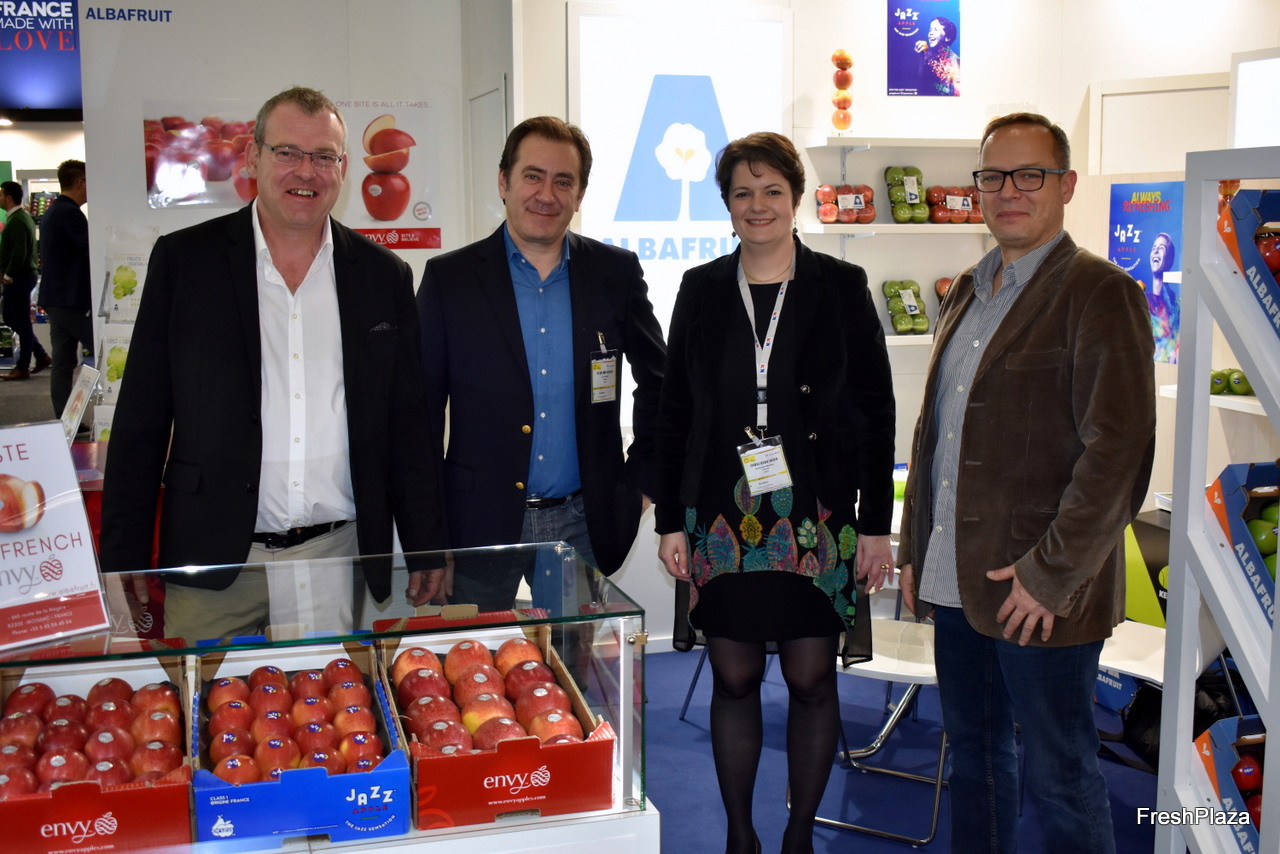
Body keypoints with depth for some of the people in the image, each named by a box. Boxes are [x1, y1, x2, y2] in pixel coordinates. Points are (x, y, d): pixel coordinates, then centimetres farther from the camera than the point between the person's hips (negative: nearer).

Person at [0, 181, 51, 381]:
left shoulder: (16, 221, -18)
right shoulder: (24, 217, 14)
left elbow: (19, 253, -24)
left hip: (18, 278, -10)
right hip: (22, 275, 10)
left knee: (21, 322, -2)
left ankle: (22, 368, 6)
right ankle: (41, 356, 19)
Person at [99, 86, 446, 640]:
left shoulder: (384, 274, 6)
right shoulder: (182, 259, 2)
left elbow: (407, 427, 10)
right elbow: (139, 426, 2)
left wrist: (427, 551, 7)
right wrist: (123, 572, -2)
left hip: (339, 556, 1)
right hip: (213, 564, -1)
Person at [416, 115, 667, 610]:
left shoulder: (617, 273, 3)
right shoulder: (449, 278, -1)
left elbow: (656, 384, 14)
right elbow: (420, 410, 1)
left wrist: (640, 481, 7)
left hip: (582, 523, 1)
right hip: (480, 526, -1)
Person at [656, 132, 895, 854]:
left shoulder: (842, 287, 1)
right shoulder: (702, 289, 6)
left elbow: (877, 410, 1)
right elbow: (674, 412, 7)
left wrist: (876, 523, -3)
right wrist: (671, 520, 2)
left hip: (817, 520, -1)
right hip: (722, 519, 2)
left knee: (813, 681, 6)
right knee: (734, 679, 8)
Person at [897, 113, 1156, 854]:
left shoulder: (1099, 292, -11)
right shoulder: (968, 292, 13)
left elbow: (1118, 452, -17)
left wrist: (1051, 576, -17)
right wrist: (915, 547, 14)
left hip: (1041, 596, -7)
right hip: (958, 583, 7)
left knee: (1059, 776, 6)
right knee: (973, 752, 19)